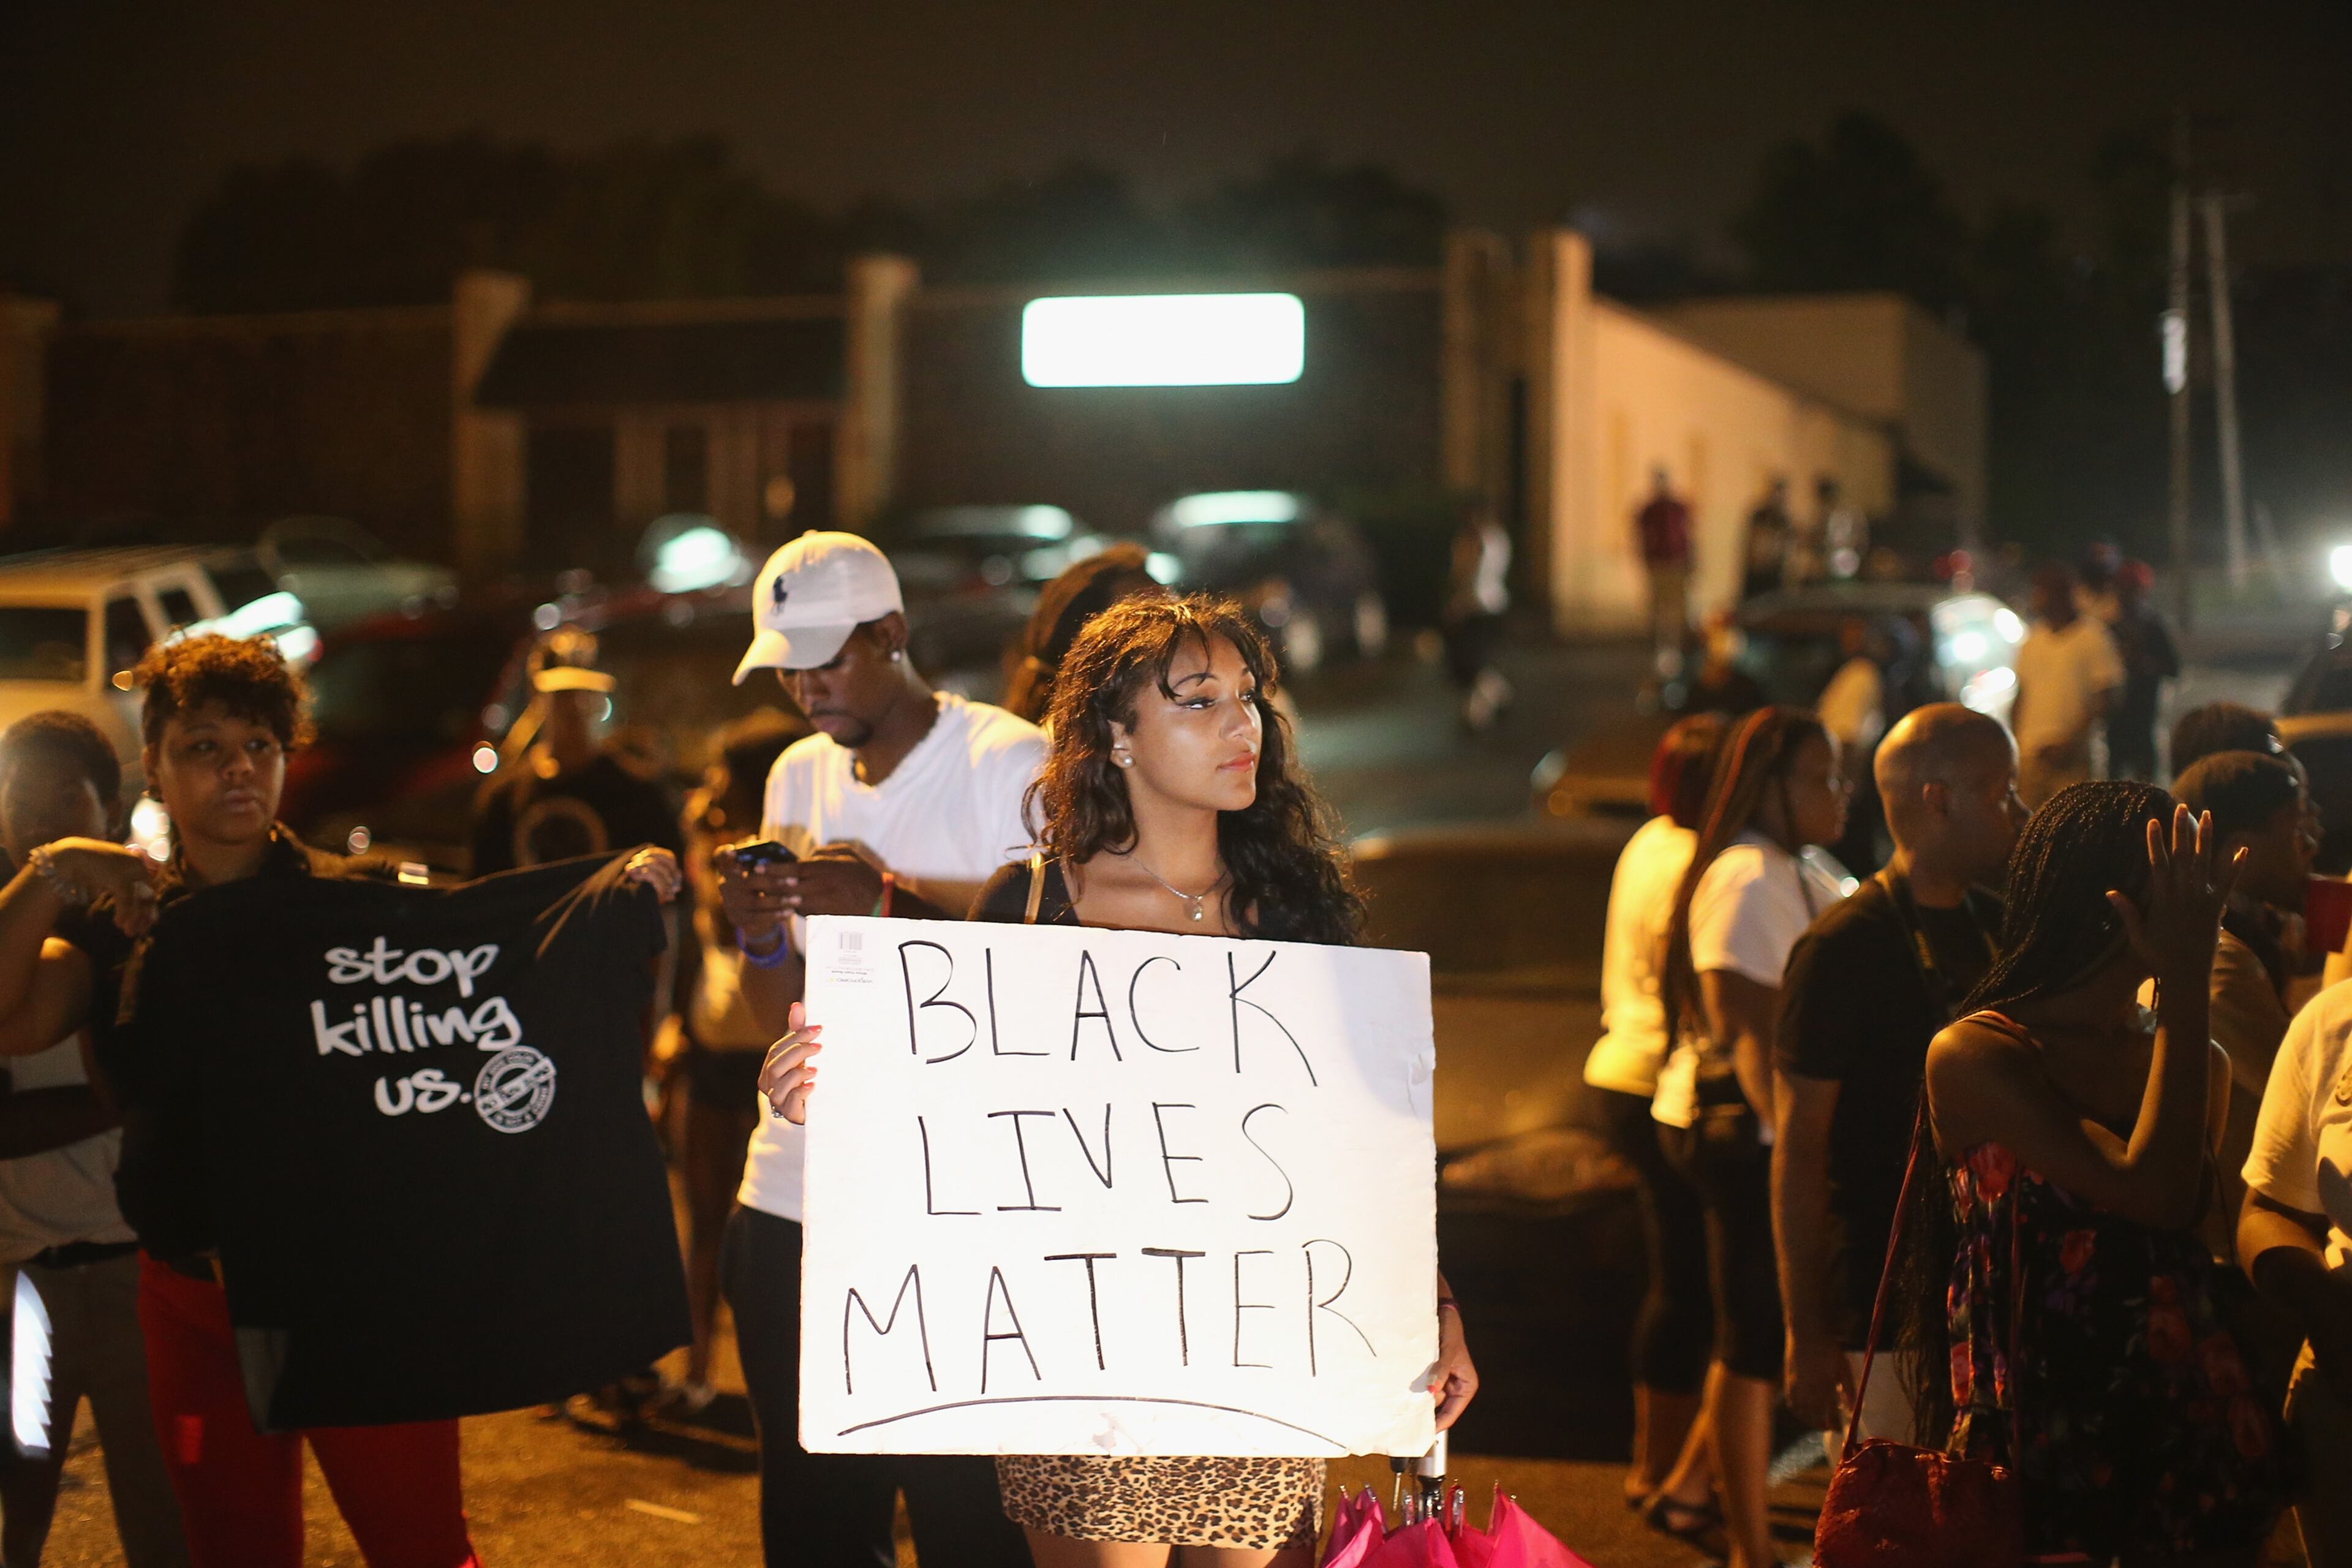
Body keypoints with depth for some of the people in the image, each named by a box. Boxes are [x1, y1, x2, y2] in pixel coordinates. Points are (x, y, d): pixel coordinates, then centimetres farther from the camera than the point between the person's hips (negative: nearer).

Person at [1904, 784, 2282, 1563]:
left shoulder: (2203, 1064, 8)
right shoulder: (1973, 1055, -12)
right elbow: (2152, 1192, -22)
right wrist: (2188, 983, -20)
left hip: (2191, 1439, 5)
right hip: (2036, 1434, -5)